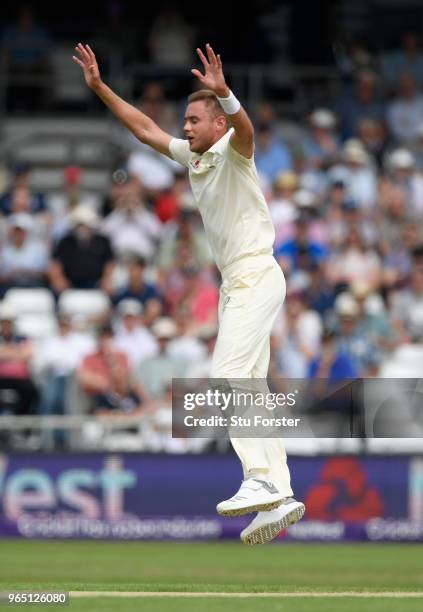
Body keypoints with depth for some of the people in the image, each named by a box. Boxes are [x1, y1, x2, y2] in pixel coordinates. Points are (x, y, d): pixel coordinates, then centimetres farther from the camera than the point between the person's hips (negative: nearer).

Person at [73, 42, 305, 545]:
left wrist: (223, 92, -53)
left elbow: (244, 128, -33)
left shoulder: (231, 151, -10)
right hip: (235, 285, 10)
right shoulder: (192, 155, 14)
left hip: (256, 276, -10)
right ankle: (281, 497, 3)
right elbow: (145, 129, 23)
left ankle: (261, 481, -27)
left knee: (228, 377, -20)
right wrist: (99, 86, 20)